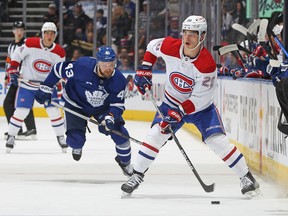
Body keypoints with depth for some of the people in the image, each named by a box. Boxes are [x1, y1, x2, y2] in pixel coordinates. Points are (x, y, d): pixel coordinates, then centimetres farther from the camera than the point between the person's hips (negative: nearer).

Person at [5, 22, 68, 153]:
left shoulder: (59, 52, -8)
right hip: (27, 83, -2)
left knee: (54, 110, -5)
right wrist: (13, 67, -11)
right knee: (21, 111, -5)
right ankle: (11, 136, 10)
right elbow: (18, 54, -2)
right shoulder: (30, 44, -16)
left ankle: (61, 137, 11)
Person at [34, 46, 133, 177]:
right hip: (76, 105, -2)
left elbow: (117, 105, -20)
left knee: (120, 133, -13)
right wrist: (45, 89, -12)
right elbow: (58, 69, -17)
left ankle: (125, 162, 16)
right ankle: (77, 146, 24)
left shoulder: (118, 80, -25)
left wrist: (110, 118, -40)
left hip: (103, 107, 2)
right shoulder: (82, 66, -33)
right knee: (75, 139, -17)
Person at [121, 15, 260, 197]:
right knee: (155, 135, -13)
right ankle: (137, 176, -2)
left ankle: (246, 177, -2)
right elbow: (152, 47, 5)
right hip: (172, 103, 3)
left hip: (201, 107, -3)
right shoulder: (169, 47, -19)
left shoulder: (207, 65, -30)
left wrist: (179, 112, -33)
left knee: (217, 140, -14)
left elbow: (200, 98, -26)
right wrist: (145, 69, -4)